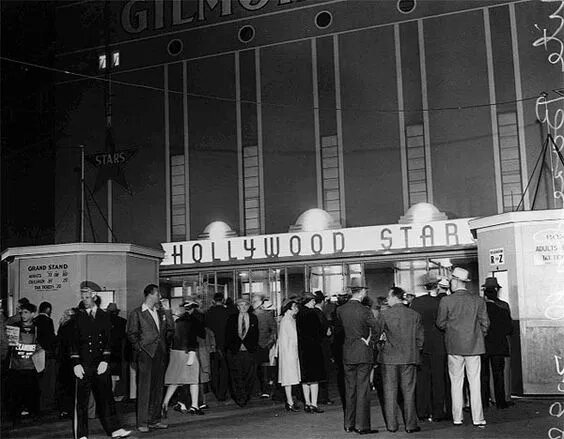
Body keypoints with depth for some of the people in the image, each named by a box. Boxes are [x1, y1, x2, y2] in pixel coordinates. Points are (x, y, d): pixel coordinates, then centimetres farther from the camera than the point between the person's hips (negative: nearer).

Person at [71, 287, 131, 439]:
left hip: (101, 364, 1)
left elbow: (108, 340, 5)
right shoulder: (78, 317, 6)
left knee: (106, 397, 5)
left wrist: (105, 360, -5)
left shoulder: (104, 316, 9)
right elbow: (74, 342, 3)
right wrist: (76, 364, -7)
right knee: (81, 401, 1)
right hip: (84, 365, -1)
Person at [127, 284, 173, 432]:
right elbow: (131, 334, -6)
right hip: (145, 355, -6)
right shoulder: (136, 313, -3)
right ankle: (142, 423, -1)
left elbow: (170, 329, 22)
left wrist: (164, 345, 13)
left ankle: (155, 420, 15)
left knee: (158, 388, 8)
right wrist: (139, 349, -11)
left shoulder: (161, 312, 15)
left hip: (160, 354, 6)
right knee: (144, 388, -5)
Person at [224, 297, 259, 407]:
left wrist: (254, 347, 2)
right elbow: (228, 335, 7)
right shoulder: (232, 319, 5)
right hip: (234, 352, -1)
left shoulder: (253, 318, 8)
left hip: (249, 351, 1)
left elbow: (256, 335, 10)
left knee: (249, 376, 1)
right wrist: (229, 348, 1)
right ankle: (239, 398, 12)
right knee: (236, 376, 1)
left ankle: (246, 397, 17)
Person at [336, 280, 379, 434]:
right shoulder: (364, 311, -14)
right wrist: (368, 340, -2)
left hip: (347, 353, 4)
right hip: (363, 352, -4)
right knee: (362, 389, 1)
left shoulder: (340, 310, -1)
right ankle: (362, 425, 3)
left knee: (349, 389, 13)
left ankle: (349, 424, 19)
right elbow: (376, 329, -18)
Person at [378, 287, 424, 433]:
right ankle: (411, 424, 9)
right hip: (409, 358, 2)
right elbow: (420, 338, 3)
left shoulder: (384, 314, -7)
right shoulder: (415, 315, 0)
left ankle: (392, 425, 9)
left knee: (390, 392, 6)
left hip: (389, 357, -1)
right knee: (408, 392, 8)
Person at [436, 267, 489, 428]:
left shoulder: (446, 301, -7)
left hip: (454, 346, -1)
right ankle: (478, 418, 5)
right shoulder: (478, 300, -1)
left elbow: (440, 323, -2)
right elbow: (485, 323, 2)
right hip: (474, 345, 1)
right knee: (475, 382, 5)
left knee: (456, 383, 7)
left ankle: (457, 418, 11)